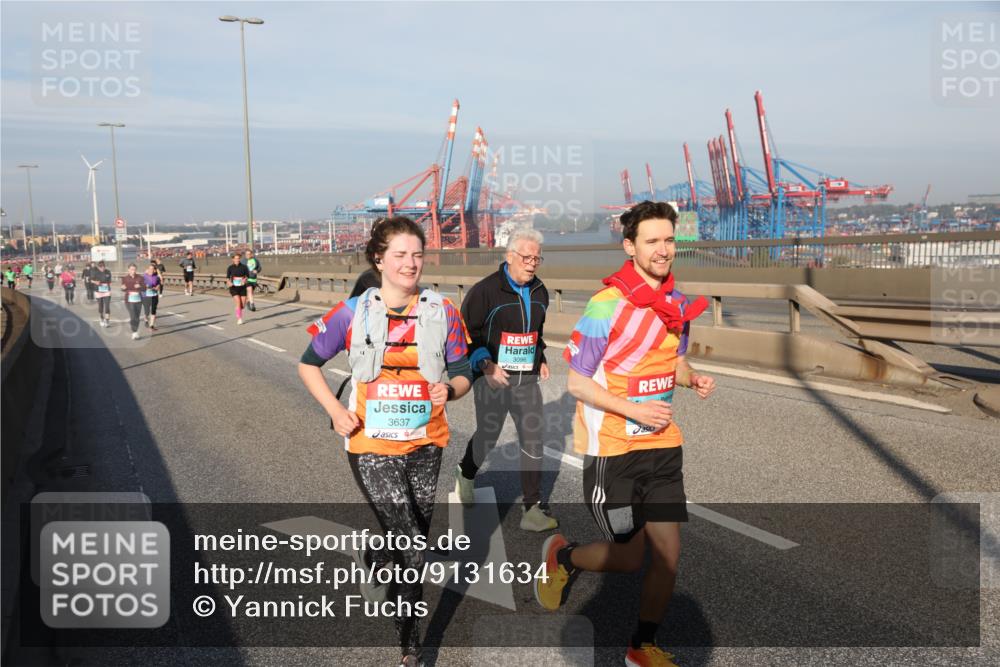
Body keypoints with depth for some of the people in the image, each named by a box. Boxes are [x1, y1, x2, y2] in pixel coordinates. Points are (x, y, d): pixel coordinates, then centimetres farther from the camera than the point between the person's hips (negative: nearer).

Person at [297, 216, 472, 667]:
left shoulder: (443, 312, -2)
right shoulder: (353, 313, -6)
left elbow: (463, 374, 2)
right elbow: (308, 363, 5)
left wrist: (449, 388, -21)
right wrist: (335, 409, -8)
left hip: (425, 444, 3)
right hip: (373, 448, -3)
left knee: (412, 540, 17)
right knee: (413, 553, -8)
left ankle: (373, 559, 53)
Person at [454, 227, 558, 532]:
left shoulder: (539, 292, 8)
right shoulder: (485, 290, -12)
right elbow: (464, 332, -10)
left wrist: (541, 359, 14)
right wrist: (485, 364, -20)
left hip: (527, 379, 5)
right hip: (492, 378, -4)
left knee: (533, 440, -3)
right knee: (487, 438, 10)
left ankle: (532, 510, 5)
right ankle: (465, 475, 43)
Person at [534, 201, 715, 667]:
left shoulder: (677, 302, 5)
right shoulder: (606, 305, -17)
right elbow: (575, 381, -14)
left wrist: (693, 379, -2)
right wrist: (634, 410, -21)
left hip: (663, 445, 6)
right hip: (612, 449, -6)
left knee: (668, 553, 6)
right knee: (629, 558, 4)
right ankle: (562, 557, 34)